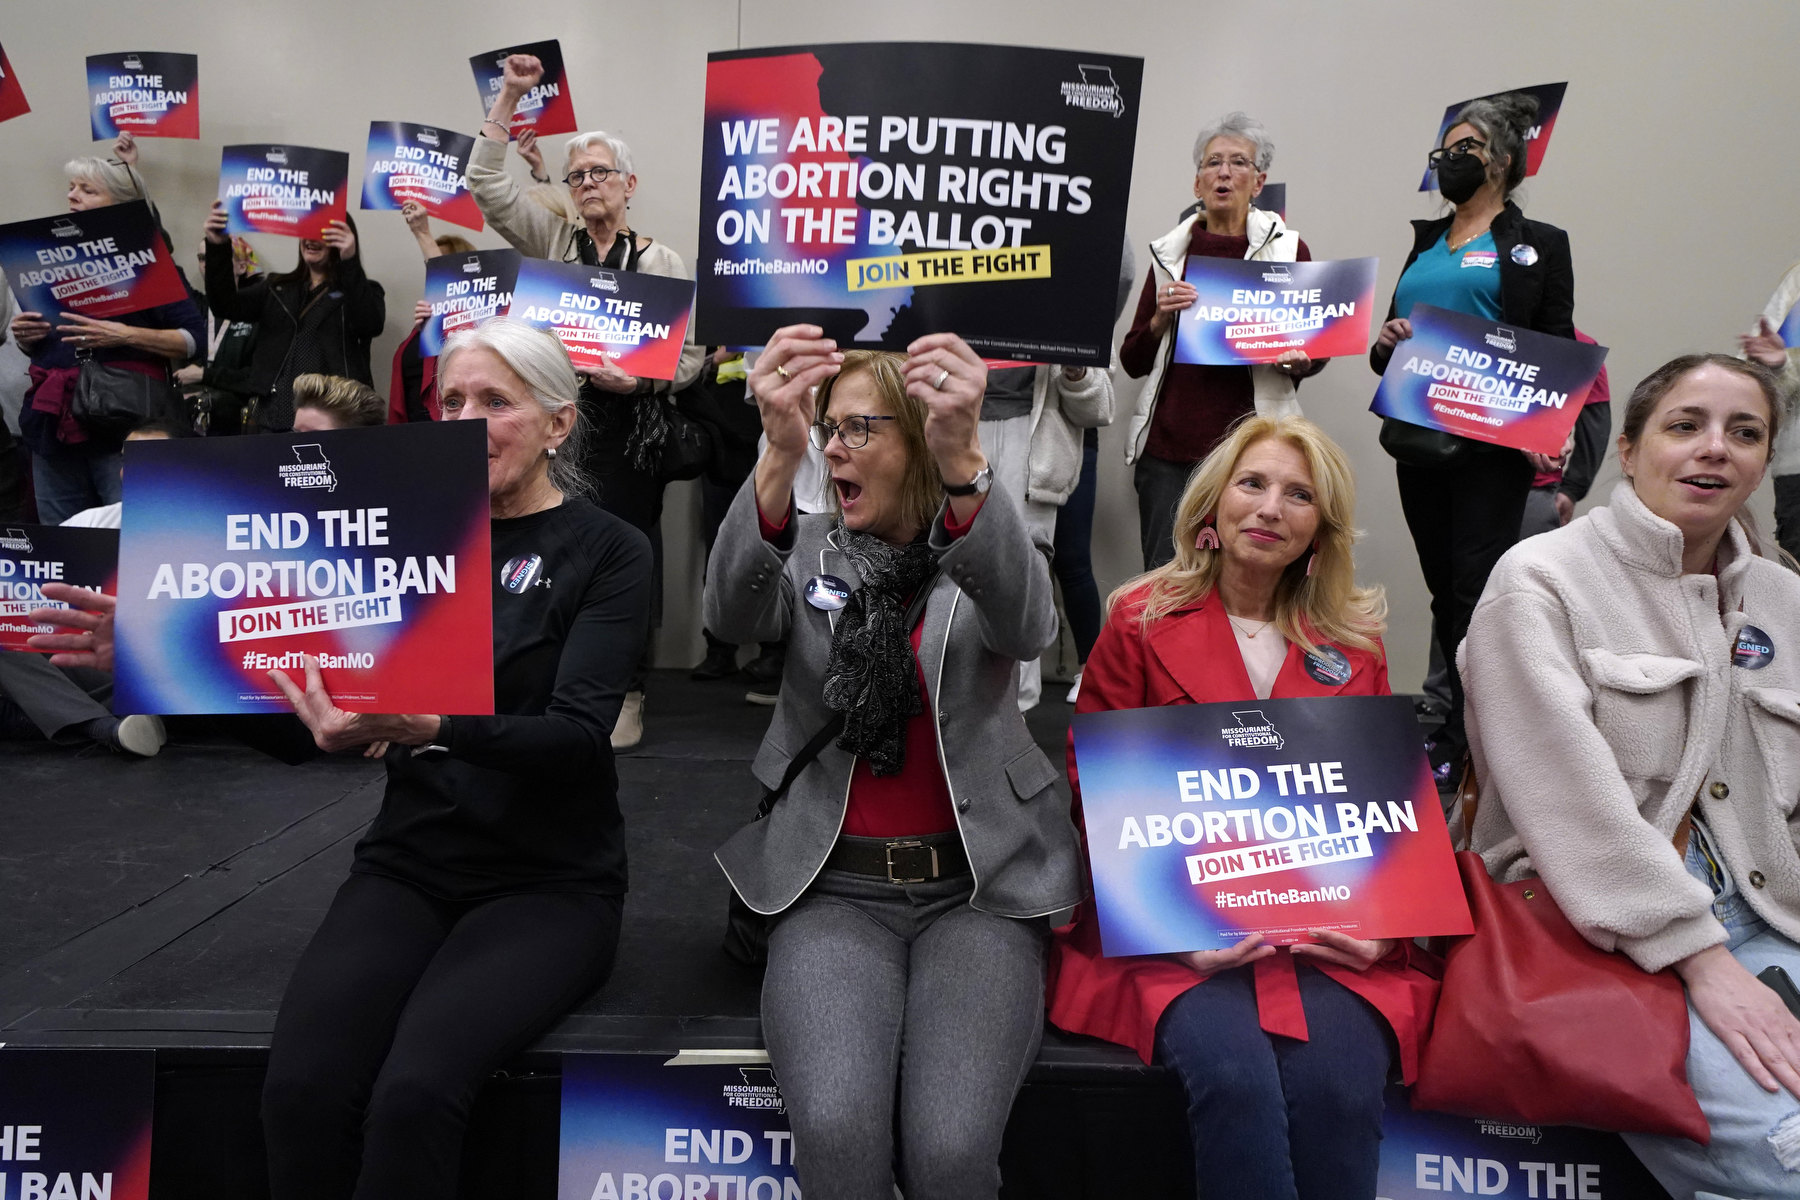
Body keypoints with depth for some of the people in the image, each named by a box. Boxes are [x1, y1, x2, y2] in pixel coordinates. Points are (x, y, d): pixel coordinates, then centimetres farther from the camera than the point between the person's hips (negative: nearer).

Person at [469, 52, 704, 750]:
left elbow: (689, 355, 1)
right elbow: (486, 183, 7)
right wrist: (509, 98, 4)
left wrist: (638, 378, -17)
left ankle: (625, 692, 10)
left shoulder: (661, 262, 5)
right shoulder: (552, 241, 12)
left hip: (629, 434, -2)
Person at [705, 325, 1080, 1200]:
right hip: (835, 891, 1)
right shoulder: (807, 550, 7)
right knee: (835, 1130, -25)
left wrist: (964, 461, -39)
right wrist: (780, 454, -34)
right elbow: (732, 615, -16)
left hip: (977, 890, 0)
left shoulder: (986, 556, 4)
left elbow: (1025, 627, -21)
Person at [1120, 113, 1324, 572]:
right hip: (1168, 447, 2)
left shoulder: (1287, 249, 5)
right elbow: (1132, 362, 12)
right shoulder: (1170, 252, 10)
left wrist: (1300, 361, -11)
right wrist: (1161, 319, -6)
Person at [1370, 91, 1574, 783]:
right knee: (1444, 589, 9)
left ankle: (1469, 740, -5)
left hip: (1490, 443, -5)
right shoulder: (1425, 245, 20)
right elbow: (1390, 345, 23)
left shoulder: (1536, 245, 5)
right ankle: (1457, 721, 18)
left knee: (1477, 588, -10)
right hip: (1419, 439, 5)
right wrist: (1386, 343, -2)